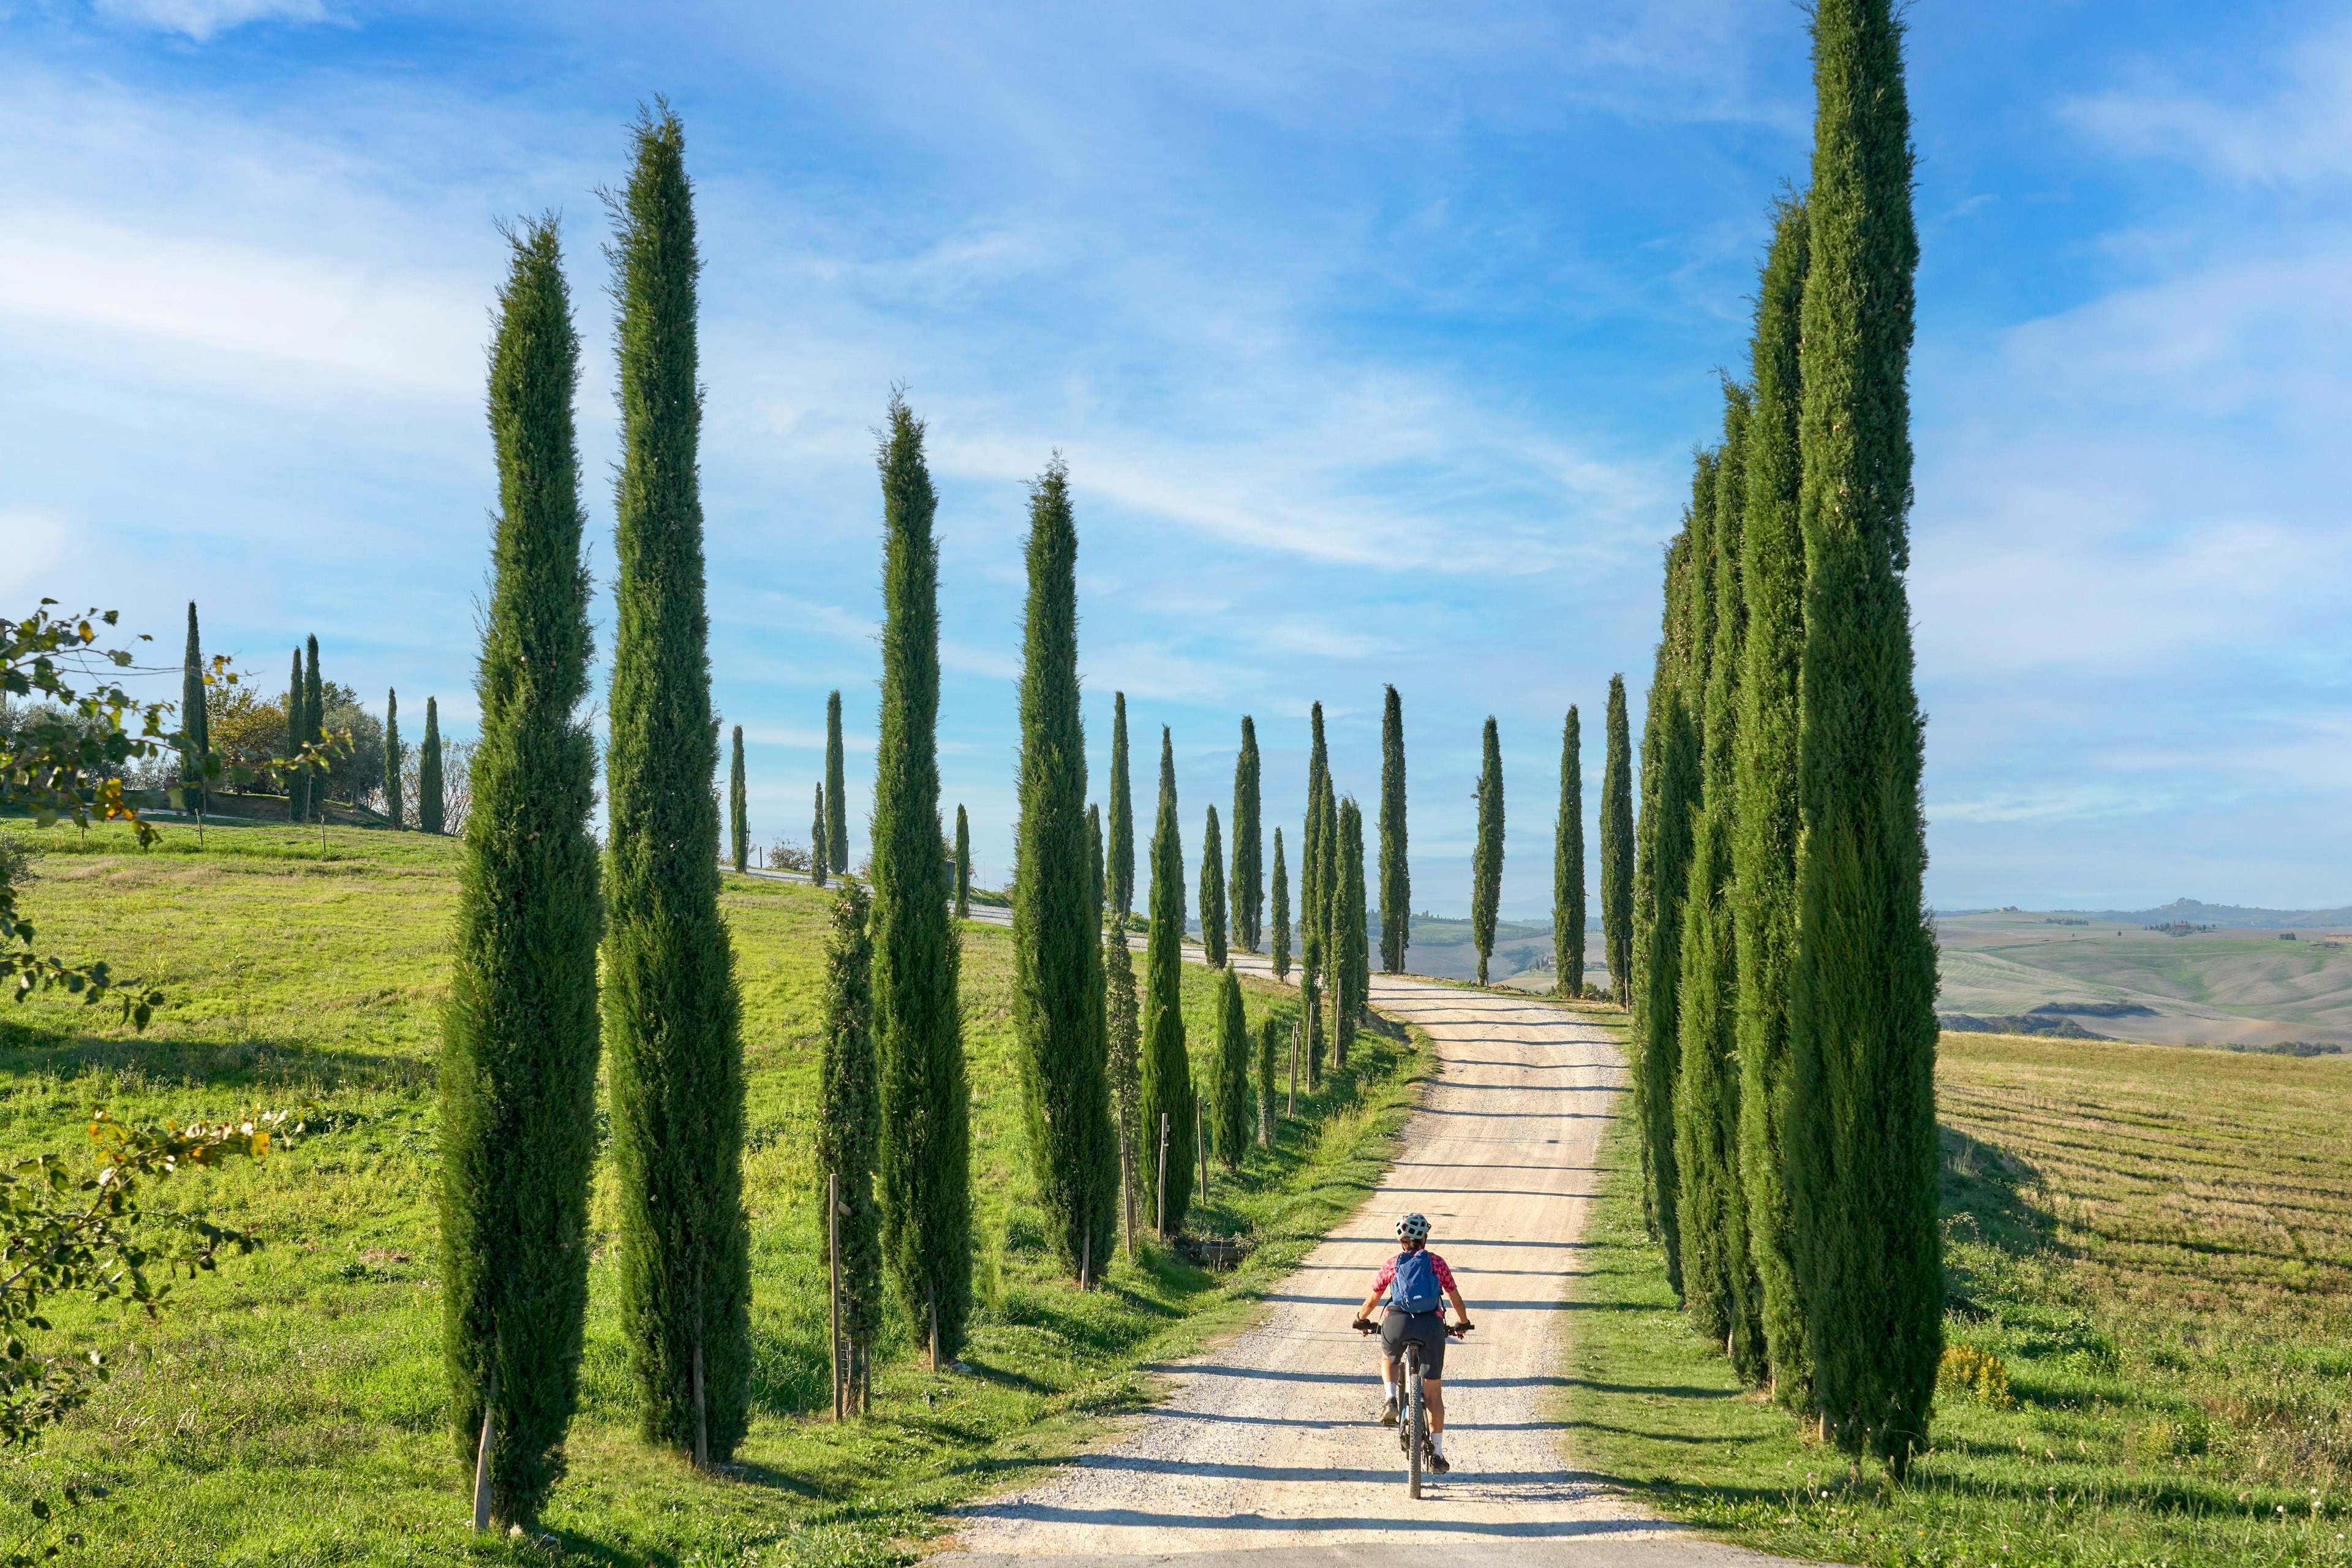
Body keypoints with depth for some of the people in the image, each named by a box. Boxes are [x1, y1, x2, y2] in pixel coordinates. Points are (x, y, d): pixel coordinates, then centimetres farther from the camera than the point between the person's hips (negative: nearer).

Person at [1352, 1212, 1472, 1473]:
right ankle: (1437, 1454, 9)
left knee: (1389, 1358, 35)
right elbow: (1455, 1297, 25)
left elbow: (1372, 1300, 26)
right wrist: (1462, 1323, 43)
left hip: (1397, 1322, 0)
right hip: (1431, 1324, 0)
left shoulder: (1392, 1265, 18)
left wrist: (1362, 1321, 46)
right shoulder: (1436, 1262, 17)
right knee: (1433, 1392, 11)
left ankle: (1391, 1400, 9)